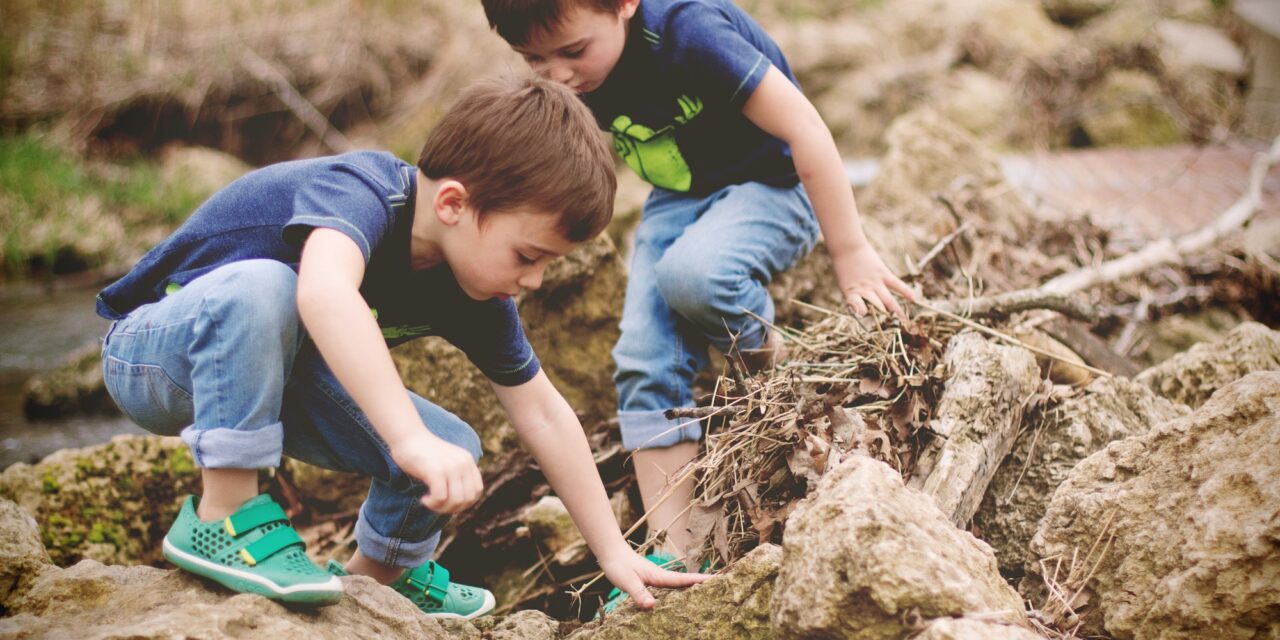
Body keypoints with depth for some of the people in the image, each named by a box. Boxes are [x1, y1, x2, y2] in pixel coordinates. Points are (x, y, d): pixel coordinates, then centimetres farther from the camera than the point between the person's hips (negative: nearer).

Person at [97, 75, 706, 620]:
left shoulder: (474, 292, -11)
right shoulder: (363, 191, -34)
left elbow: (541, 413, -3)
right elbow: (324, 293, -57)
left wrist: (613, 552, -5)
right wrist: (412, 438, -64)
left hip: (267, 369, 7)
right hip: (152, 351, -7)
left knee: (451, 453, -9)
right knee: (259, 285, -39)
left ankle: (377, 575, 21)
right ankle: (224, 514, -27)